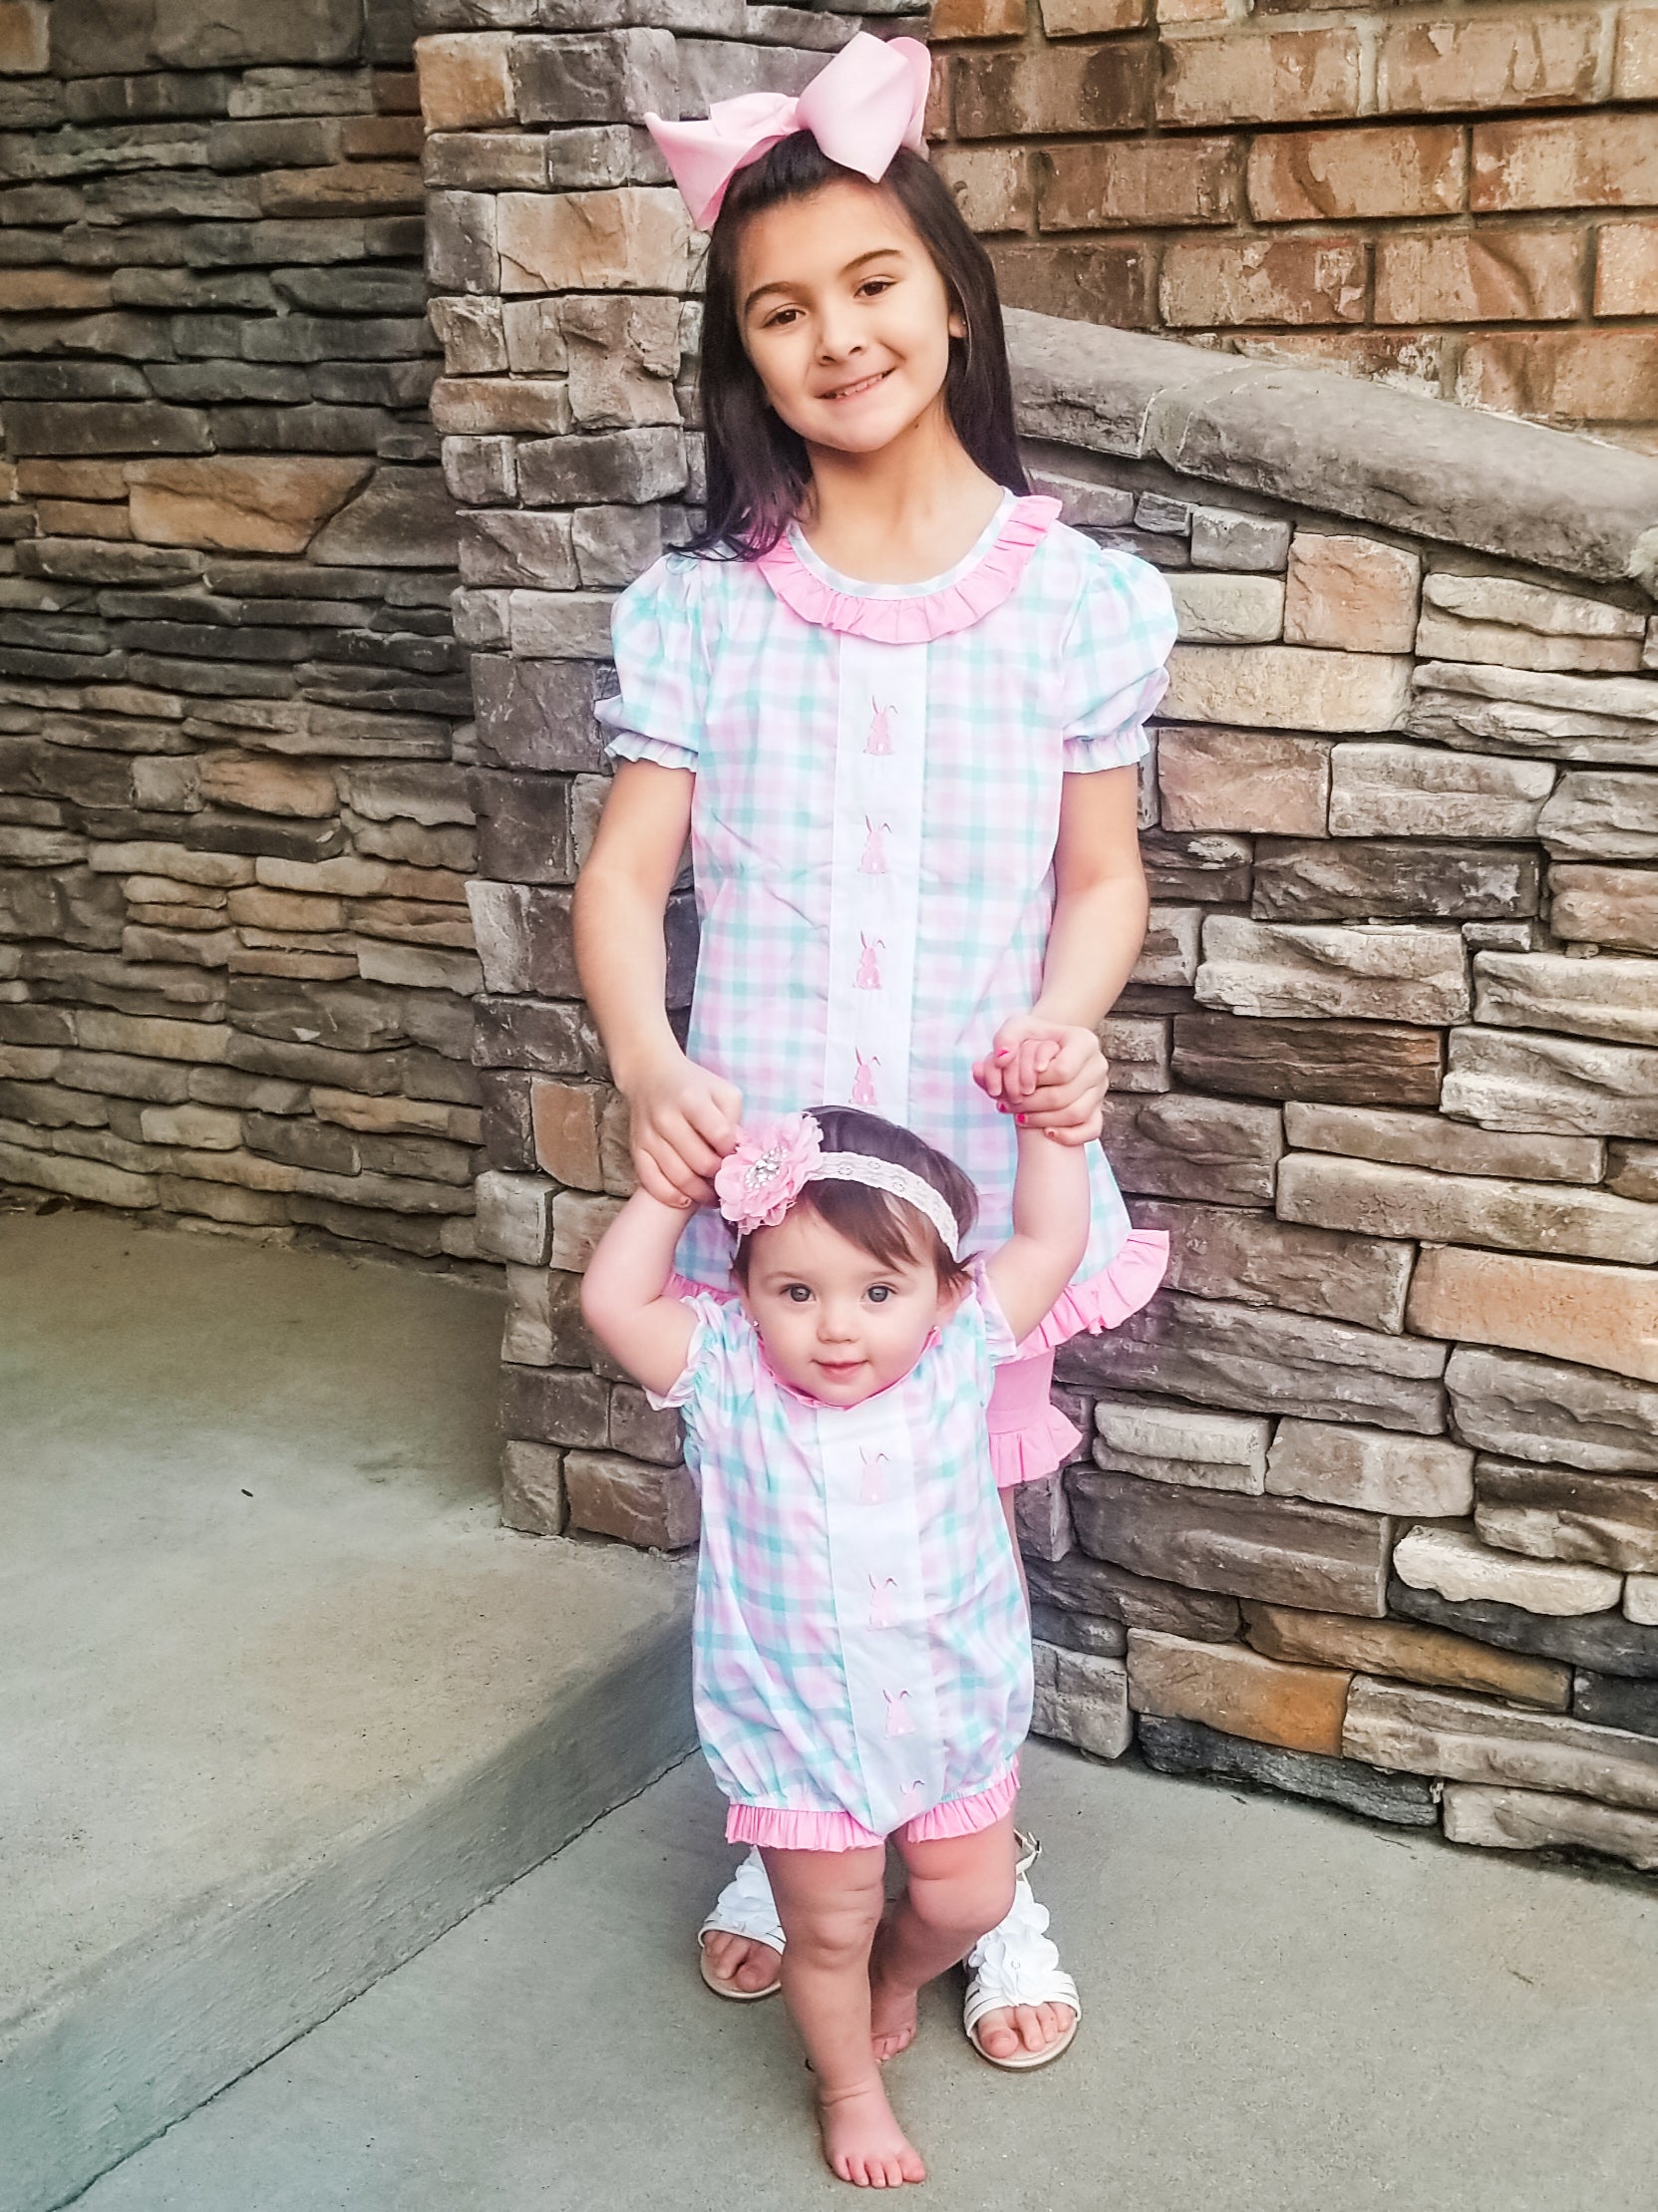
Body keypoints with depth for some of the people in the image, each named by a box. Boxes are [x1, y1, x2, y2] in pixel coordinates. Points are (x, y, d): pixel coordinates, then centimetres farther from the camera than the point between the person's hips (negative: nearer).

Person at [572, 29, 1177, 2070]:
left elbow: (1102, 874, 2)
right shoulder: (701, 609, -3)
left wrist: (1062, 1025, -18)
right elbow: (624, 875, -5)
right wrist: (648, 1064, -24)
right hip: (753, 1164, 1)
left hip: (980, 1166, 0)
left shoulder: (1078, 596, -3)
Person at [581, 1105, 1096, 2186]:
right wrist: (672, 1185, -22)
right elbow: (613, 1300, -26)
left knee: (970, 1899, 19)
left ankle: (896, 1972, 52)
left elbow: (1054, 1241, -10)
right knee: (829, 1931, 13)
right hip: (800, 1733, -2)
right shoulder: (729, 1379, -18)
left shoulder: (960, 1354, -14)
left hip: (956, 1713, 2)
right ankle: (851, 2088, 41)